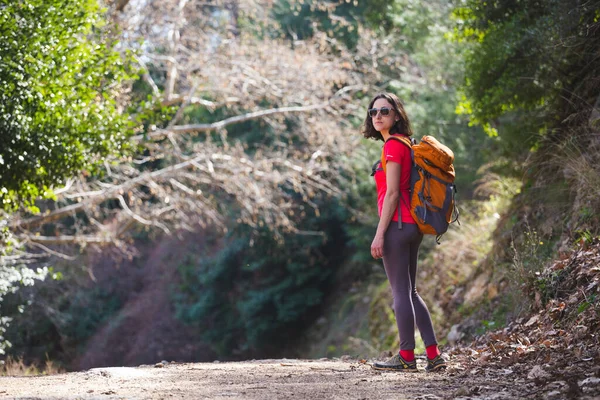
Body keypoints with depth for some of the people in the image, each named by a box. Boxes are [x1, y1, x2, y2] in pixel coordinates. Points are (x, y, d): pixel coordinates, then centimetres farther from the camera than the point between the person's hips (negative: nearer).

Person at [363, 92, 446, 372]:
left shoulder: (393, 146, -11)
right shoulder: (406, 145, 17)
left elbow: (392, 193, -15)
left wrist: (379, 234, -16)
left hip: (396, 224, -10)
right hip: (412, 226, 10)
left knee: (401, 292, -3)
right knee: (409, 292, 13)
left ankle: (407, 357, 3)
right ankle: (434, 355, 12)